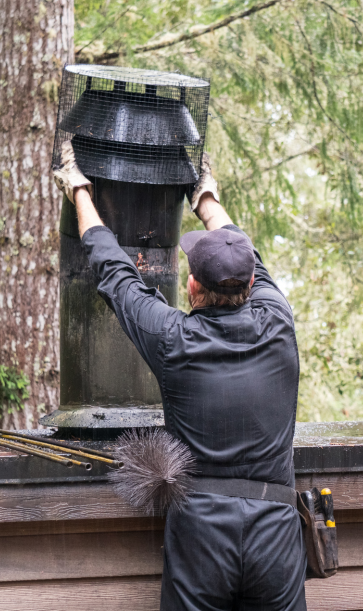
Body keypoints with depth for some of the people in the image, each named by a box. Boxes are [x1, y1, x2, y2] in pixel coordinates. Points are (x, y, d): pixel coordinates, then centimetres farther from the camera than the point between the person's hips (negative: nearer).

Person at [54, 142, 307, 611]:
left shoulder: (174, 340, -3)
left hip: (199, 525, -2)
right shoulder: (276, 325, 3)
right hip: (275, 530, 2)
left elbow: (114, 272, 12)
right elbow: (245, 259, 24)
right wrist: (207, 197, 42)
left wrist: (79, 190, 27)